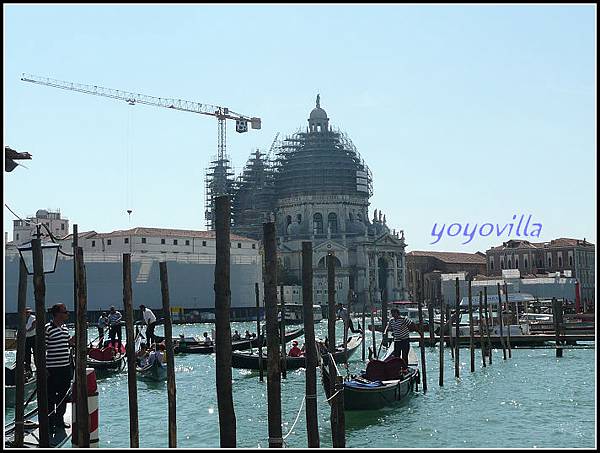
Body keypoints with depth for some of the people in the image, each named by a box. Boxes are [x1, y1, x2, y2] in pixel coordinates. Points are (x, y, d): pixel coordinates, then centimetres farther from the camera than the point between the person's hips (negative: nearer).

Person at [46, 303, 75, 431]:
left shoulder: (65, 328, 10)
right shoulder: (47, 329, -14)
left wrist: (72, 340, 5)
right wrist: (43, 369, -16)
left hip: (65, 368, 8)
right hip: (53, 369, -8)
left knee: (63, 396, 14)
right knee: (51, 396, 2)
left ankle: (60, 419, 26)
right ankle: (50, 422, 10)